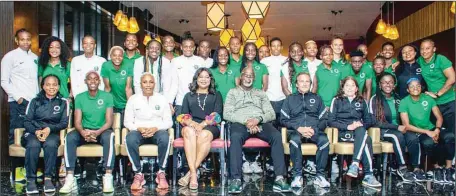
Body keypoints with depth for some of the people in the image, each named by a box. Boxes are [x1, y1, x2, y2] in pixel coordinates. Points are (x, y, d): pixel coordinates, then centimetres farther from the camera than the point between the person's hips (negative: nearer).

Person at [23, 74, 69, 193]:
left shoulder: (63, 102, 11)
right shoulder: (35, 101, 14)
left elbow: (64, 123, 4)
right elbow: (27, 121, 6)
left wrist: (50, 129, -14)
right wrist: (36, 131, -15)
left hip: (52, 133, -1)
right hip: (33, 132, 1)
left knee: (51, 144, -37)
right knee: (33, 145, -35)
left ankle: (48, 178, -29)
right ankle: (31, 180, -26)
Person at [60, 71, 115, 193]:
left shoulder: (107, 96, 0)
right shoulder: (79, 98, 6)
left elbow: (109, 121, -6)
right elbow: (77, 122, -2)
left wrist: (97, 132, -27)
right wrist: (83, 132, -26)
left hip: (102, 131, -2)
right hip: (85, 131, 2)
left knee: (109, 136, -36)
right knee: (69, 137, -28)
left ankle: (108, 177, -38)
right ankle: (70, 178, -30)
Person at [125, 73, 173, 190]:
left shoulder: (162, 99, 8)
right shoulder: (133, 99, 8)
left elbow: (168, 121, 4)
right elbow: (127, 121, 6)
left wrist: (156, 128, -15)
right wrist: (139, 128, -14)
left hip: (157, 131, 0)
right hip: (139, 131, 1)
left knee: (165, 137, -36)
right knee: (130, 139, -35)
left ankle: (161, 173, -23)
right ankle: (138, 174, -24)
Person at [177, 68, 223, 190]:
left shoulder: (216, 95, 22)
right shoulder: (188, 96, 26)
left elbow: (217, 115, 6)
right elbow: (183, 116, 13)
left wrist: (203, 124, -13)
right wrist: (192, 123, -11)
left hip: (210, 127, -1)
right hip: (191, 126, 1)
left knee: (204, 135, -37)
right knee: (189, 132, -36)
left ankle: (190, 173, -37)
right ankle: (194, 174, -44)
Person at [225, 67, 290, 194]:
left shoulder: (261, 93, 27)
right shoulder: (233, 92, 22)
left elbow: (271, 114, 14)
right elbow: (227, 114, 5)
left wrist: (258, 119, -10)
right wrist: (246, 121, -10)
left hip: (260, 122, 2)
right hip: (240, 122, -2)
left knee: (276, 135, -30)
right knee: (235, 137, -37)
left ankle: (280, 178, -32)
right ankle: (236, 179, -37)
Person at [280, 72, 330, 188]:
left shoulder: (316, 98, 24)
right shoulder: (290, 99, 19)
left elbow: (323, 119, 14)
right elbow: (283, 119, 8)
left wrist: (314, 129, -7)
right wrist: (299, 128, -9)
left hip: (314, 131, 1)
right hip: (296, 131, -1)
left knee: (324, 140, -32)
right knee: (295, 140, -36)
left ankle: (320, 176, -24)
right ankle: (297, 175, -28)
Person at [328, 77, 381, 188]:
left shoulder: (361, 101, 21)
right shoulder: (337, 100, 10)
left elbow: (369, 120, 20)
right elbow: (330, 121, 0)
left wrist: (362, 125, -5)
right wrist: (348, 126, -15)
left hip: (359, 131, 3)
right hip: (343, 132, -3)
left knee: (362, 130, -36)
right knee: (366, 140, -34)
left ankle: (355, 165, -42)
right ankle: (368, 175, -39)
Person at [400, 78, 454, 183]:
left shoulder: (428, 98, 2)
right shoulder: (404, 102, -8)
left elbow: (439, 117, 4)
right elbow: (407, 125, -12)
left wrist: (437, 130, -17)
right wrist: (427, 132, -20)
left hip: (430, 129, 4)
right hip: (414, 131, -4)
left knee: (450, 136, -24)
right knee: (428, 142, -35)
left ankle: (448, 167, -12)